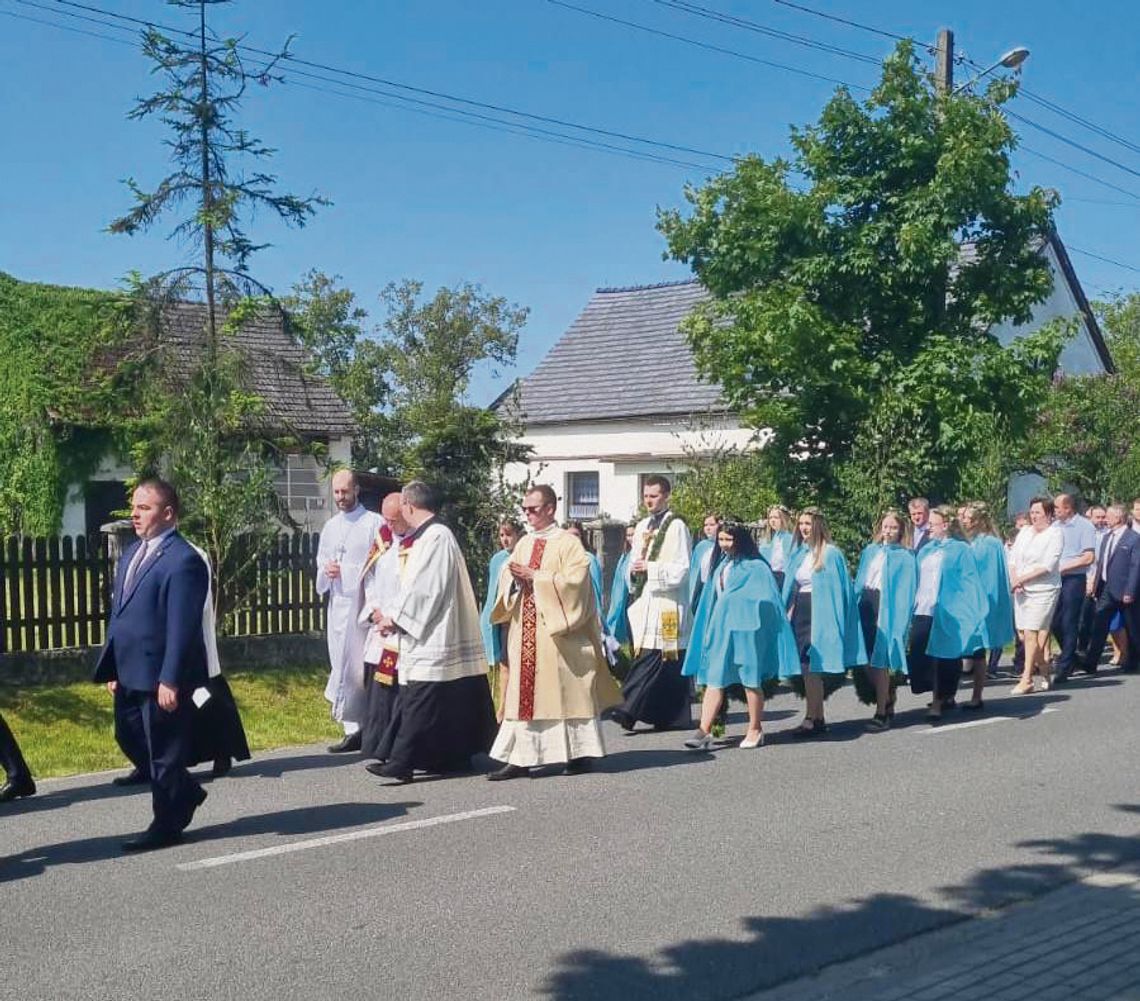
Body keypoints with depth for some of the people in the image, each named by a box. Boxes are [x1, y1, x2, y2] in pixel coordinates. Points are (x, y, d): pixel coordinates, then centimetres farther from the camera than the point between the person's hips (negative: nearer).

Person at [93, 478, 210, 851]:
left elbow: (182, 627, -20)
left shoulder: (183, 560, -17)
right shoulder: (132, 554, 12)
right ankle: (186, 792, 37)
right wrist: (112, 667, 15)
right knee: (130, 738, 19)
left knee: (163, 750, 4)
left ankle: (167, 825, 19)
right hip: (130, 673, 9)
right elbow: (118, 613, 17)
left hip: (161, 677, -9)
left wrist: (170, 680, -23)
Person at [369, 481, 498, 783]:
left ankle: (402, 763, -13)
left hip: (433, 637, -10)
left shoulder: (436, 537, -16)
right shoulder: (428, 536, 15)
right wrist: (394, 616, 8)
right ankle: (455, 756, 21)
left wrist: (395, 617, -11)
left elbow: (424, 589, -20)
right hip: (429, 633, 10)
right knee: (446, 702, 14)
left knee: (419, 702, -11)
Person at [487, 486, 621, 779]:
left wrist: (534, 576, -15)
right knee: (524, 691, 2)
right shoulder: (524, 543, 15)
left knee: (564, 690, -1)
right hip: (524, 630, 6)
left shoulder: (568, 543, -4)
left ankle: (580, 753, 9)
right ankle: (521, 757, 2)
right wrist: (514, 577, -9)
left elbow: (574, 580, -15)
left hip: (556, 631, -6)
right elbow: (506, 577, 14)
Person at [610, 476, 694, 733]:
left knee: (650, 657, -11)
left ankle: (629, 710, -15)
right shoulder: (642, 527, 17)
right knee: (665, 663, 8)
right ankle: (675, 716, 14)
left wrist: (650, 568, -18)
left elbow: (682, 568, -11)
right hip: (644, 601, 7)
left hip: (666, 603, -7)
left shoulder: (676, 527, -6)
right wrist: (633, 570, 1)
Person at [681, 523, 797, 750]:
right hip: (720, 629, 6)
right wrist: (710, 628, 14)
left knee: (750, 680, 3)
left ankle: (755, 729, 15)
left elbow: (763, 600, -9)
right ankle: (704, 731, -4)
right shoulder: (720, 565, 12)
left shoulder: (755, 567, -7)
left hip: (744, 629, -6)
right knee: (713, 679, -1)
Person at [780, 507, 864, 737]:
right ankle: (818, 719, 14)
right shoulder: (799, 554, 13)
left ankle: (811, 719, -6)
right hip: (800, 613, 7)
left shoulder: (831, 554, -7)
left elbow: (839, 588, -9)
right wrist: (789, 612, 11)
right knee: (809, 669, 8)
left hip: (819, 614, -7)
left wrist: (832, 619, -14)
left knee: (810, 667, -10)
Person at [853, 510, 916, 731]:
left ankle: (882, 713, 0)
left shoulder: (905, 557, 1)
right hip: (866, 607, 5)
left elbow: (906, 592, -4)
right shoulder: (870, 552, 16)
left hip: (888, 611, -5)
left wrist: (901, 620, -13)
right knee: (869, 662, 5)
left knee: (878, 663, -7)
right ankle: (887, 701, 26)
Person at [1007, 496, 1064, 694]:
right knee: (1023, 635, 8)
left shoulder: (1055, 534, -6)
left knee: (1031, 634, -10)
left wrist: (1022, 578, -14)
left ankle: (1027, 680, -6)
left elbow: (1047, 566, -14)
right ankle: (1043, 669, 27)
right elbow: (1012, 559, 9)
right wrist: (1014, 580, -8)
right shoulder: (1024, 531, 10)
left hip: (1042, 591, -6)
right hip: (1021, 591, 6)